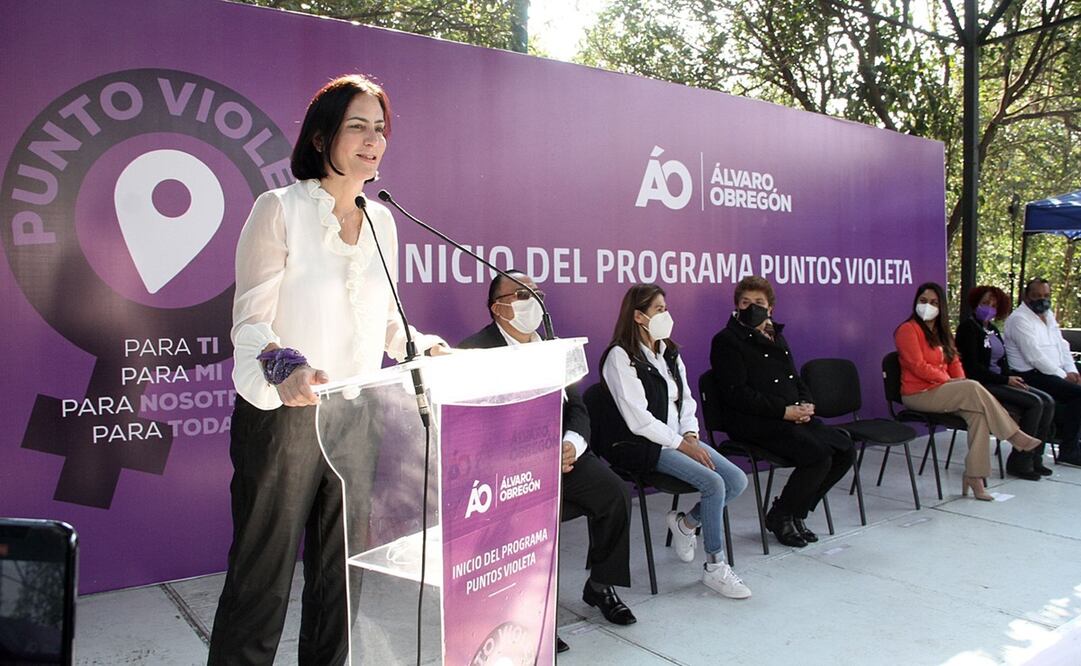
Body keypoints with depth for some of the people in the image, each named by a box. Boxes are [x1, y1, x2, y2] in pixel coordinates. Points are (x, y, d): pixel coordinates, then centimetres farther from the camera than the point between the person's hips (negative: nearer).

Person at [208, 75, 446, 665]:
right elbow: (251, 322, -12)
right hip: (286, 413, -5)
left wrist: (427, 348, -2)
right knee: (264, 576, 4)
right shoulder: (280, 208, -6)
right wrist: (286, 371, -31)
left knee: (341, 572, 14)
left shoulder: (382, 220, 11)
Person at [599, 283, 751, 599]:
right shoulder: (620, 356, -10)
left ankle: (685, 523, 12)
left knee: (737, 479, -11)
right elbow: (638, 419, -15)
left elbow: (686, 400, 16)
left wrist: (691, 435, -2)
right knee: (713, 483, -23)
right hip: (645, 446, -8)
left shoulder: (669, 353, 17)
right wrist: (681, 443, -15)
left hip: (679, 440, 8)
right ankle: (715, 567, -7)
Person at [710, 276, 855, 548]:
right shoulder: (726, 341, -3)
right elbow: (737, 394, -13)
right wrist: (783, 411, -17)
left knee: (845, 450, -5)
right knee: (819, 456, -23)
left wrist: (806, 404, 0)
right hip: (753, 423, -8)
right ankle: (780, 517, -1)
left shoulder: (776, 337, 22)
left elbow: (796, 380, 23)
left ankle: (796, 512, 9)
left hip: (793, 417, 8)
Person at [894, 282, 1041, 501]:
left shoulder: (941, 331, 21)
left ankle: (974, 475, -22)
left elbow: (954, 362, 17)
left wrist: (962, 382, -3)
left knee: (978, 413, -21)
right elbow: (919, 366, -15)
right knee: (974, 389, -26)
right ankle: (1014, 435, -12)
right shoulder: (908, 330, -7)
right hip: (918, 395, -7)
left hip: (941, 391, 8)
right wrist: (950, 381, -14)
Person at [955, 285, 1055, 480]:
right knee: (1034, 403, -20)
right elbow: (972, 367, -15)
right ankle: (1019, 462, -13)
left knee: (1047, 401, -7)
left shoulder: (992, 329, 19)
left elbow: (1001, 363, 20)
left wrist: (1014, 378, -1)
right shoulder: (968, 327, -7)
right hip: (981, 385, -8)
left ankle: (1034, 457, -1)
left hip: (999, 382, 8)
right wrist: (1006, 380, -14)